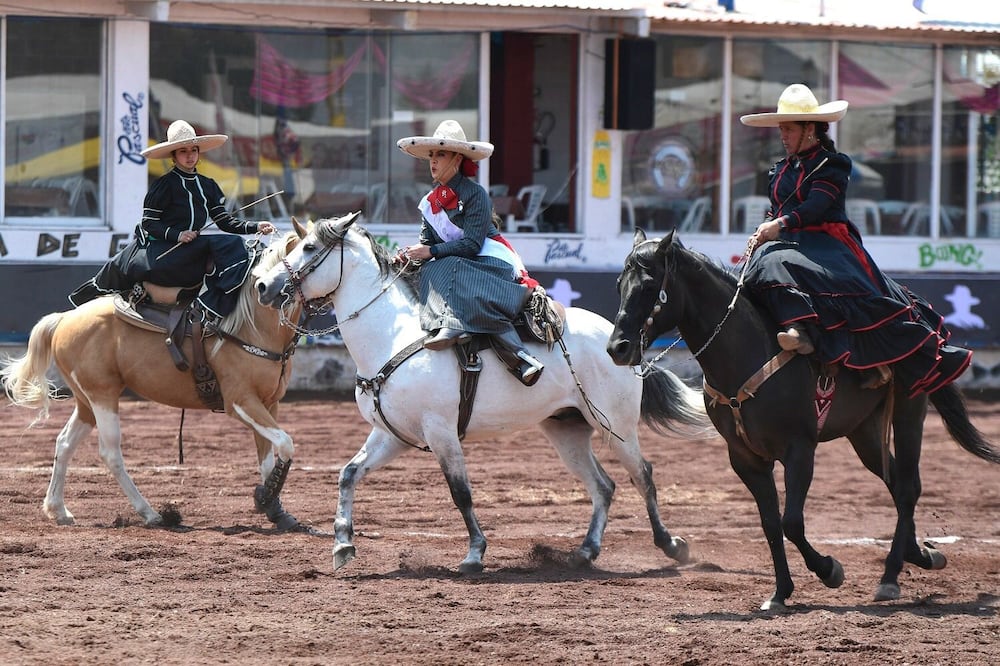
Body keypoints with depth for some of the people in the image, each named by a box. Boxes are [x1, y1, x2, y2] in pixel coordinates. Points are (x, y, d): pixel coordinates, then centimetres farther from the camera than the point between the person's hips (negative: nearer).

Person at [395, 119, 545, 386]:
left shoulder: (474, 194, -11)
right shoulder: (431, 201, 12)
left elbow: (472, 244, -18)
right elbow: (427, 242, 10)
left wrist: (431, 252, -23)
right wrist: (410, 254, -13)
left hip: (491, 263, -7)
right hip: (452, 267, 7)